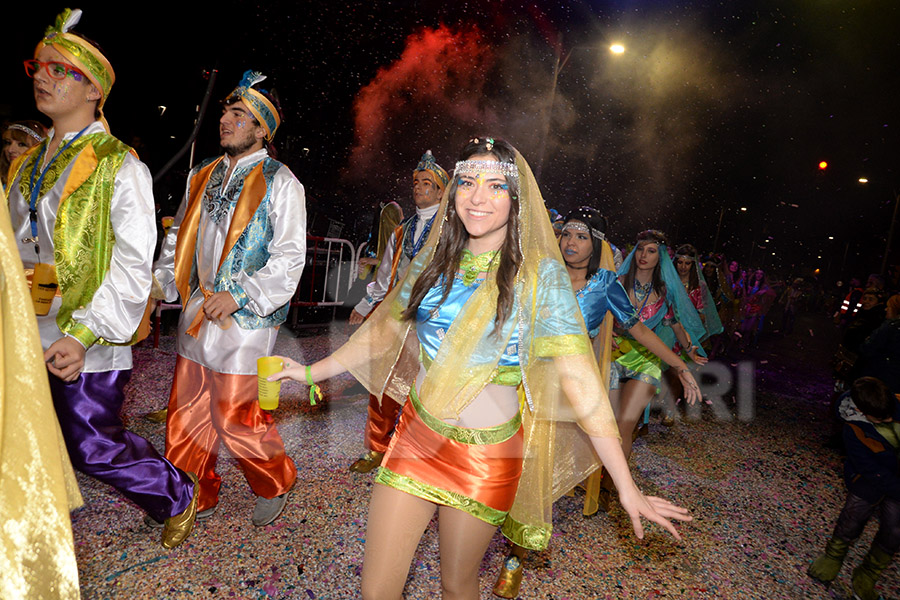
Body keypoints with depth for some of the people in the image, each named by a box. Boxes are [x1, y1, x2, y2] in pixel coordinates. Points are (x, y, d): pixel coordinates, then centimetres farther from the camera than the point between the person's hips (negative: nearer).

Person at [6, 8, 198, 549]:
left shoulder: (119, 167, -9)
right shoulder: (29, 165, 15)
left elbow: (133, 266, -15)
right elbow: (14, 245, 21)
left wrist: (82, 335, -20)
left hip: (85, 344, -7)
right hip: (27, 338, 7)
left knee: (93, 448, 1)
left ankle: (178, 497, 25)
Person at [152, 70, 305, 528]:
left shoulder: (279, 182, -6)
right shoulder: (202, 176, 13)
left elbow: (289, 258, -12)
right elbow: (178, 236, 21)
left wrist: (238, 296, -19)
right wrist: (161, 281, 7)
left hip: (244, 319, -6)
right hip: (196, 313, 6)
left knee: (236, 417, -2)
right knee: (187, 413, 12)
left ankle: (275, 485, 25)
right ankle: (194, 499, 32)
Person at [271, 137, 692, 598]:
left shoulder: (540, 274, -11)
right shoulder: (433, 259, 2)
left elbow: (578, 379, -16)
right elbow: (386, 331, 14)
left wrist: (627, 489, -17)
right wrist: (313, 371, 19)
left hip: (485, 455, -3)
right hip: (416, 434, 4)